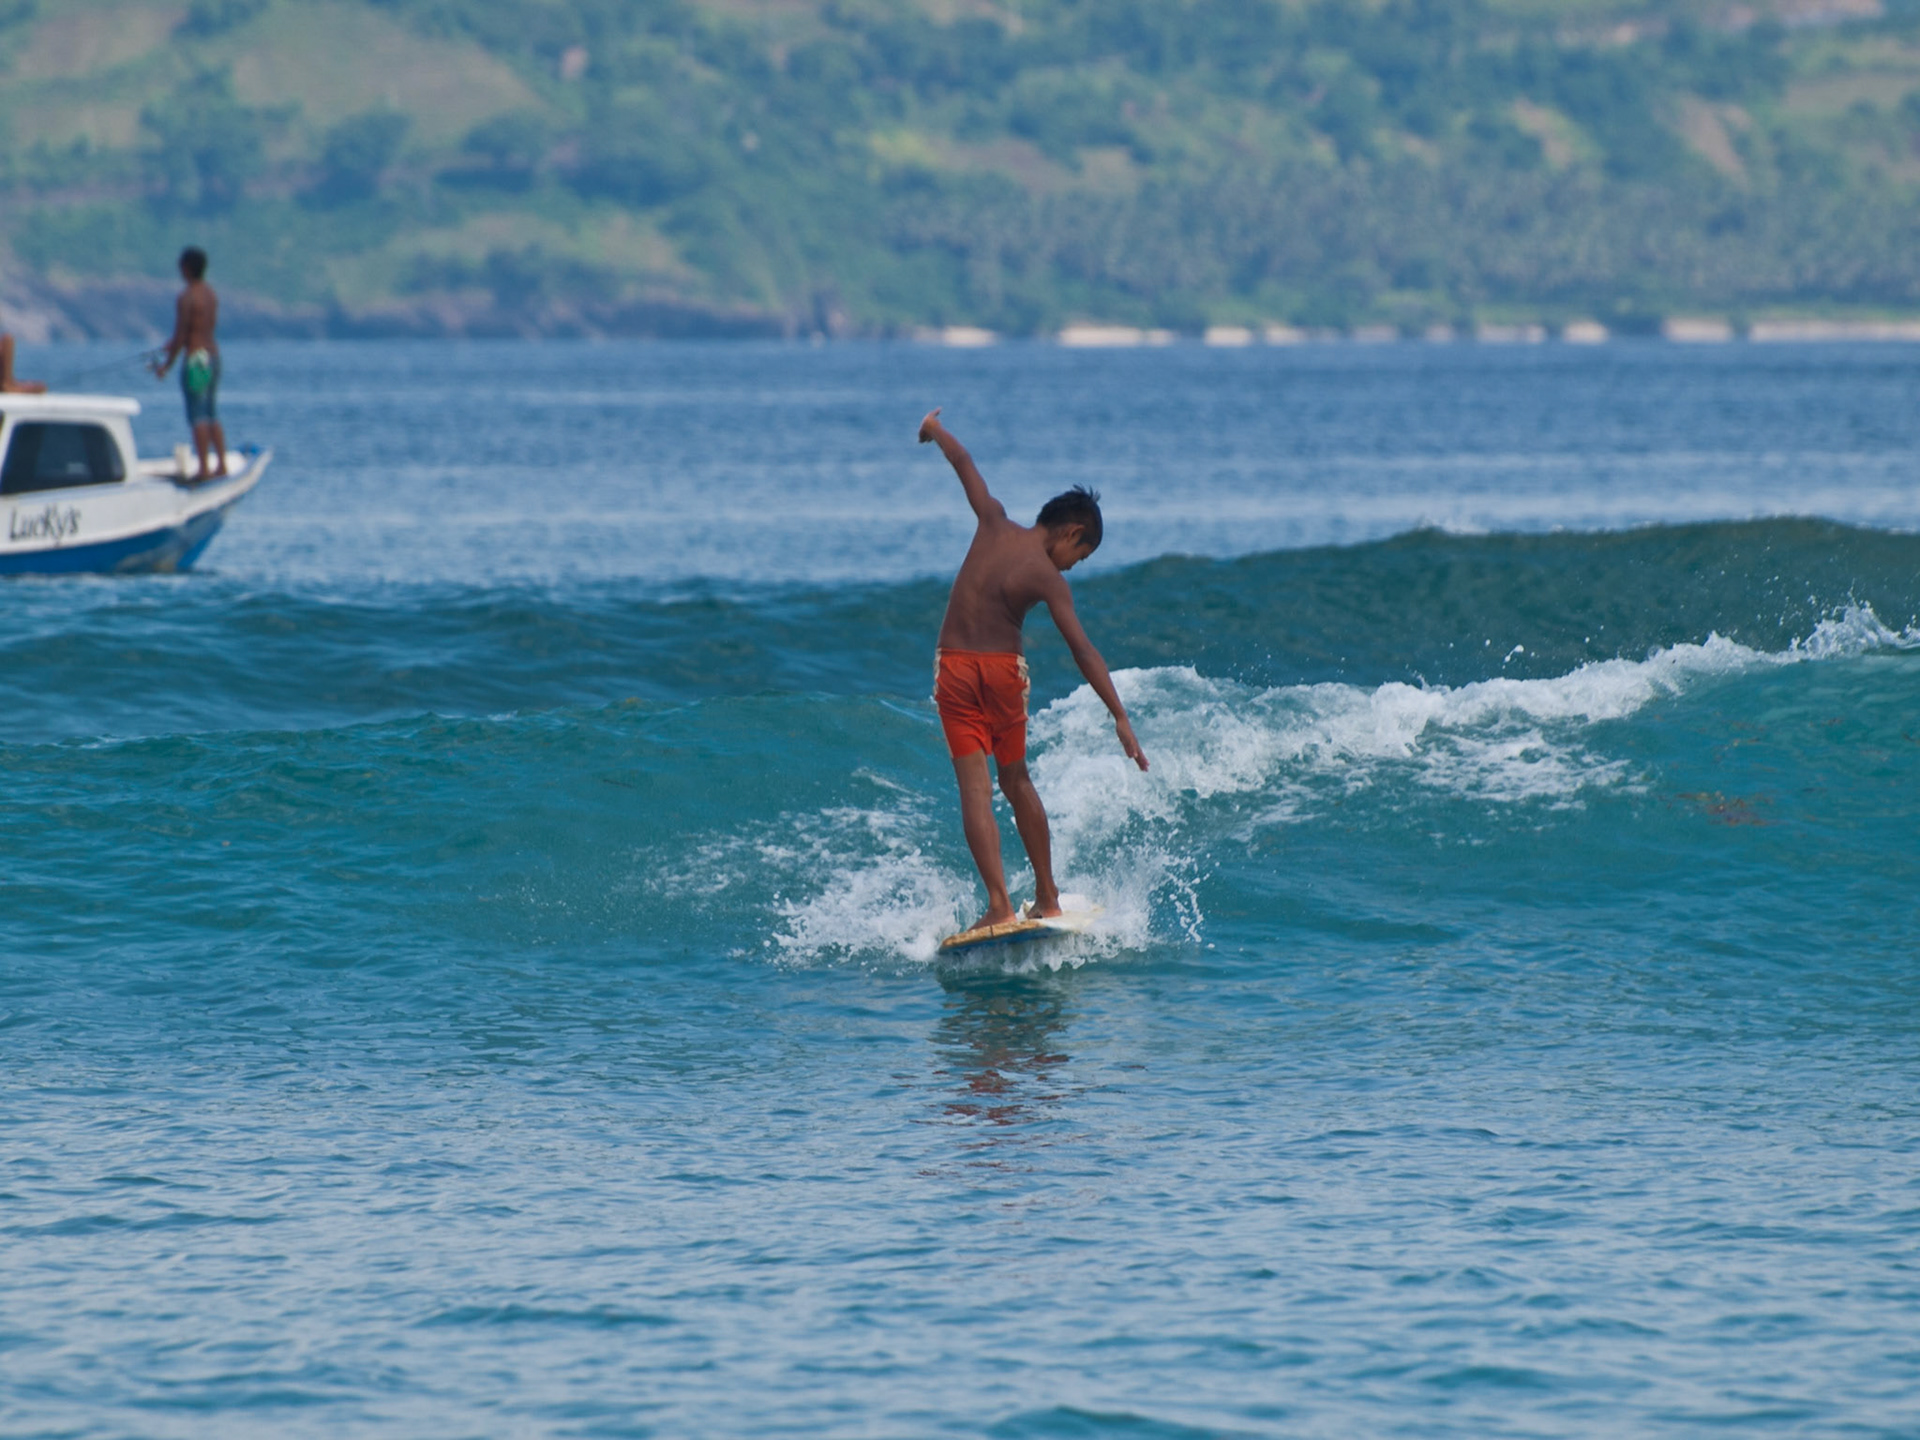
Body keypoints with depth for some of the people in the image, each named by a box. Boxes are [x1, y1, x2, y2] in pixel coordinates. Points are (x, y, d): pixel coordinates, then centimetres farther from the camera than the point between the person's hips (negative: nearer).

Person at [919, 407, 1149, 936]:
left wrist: (936, 429, 35)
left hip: (954, 669, 2)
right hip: (1003, 673, -2)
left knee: (975, 788, -6)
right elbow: (1083, 650, -18)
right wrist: (1120, 717, -20)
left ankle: (999, 902, -17)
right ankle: (1047, 895, 23)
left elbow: (964, 464, 14)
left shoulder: (994, 524, -2)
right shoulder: (1048, 578, -11)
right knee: (1017, 782, 18)